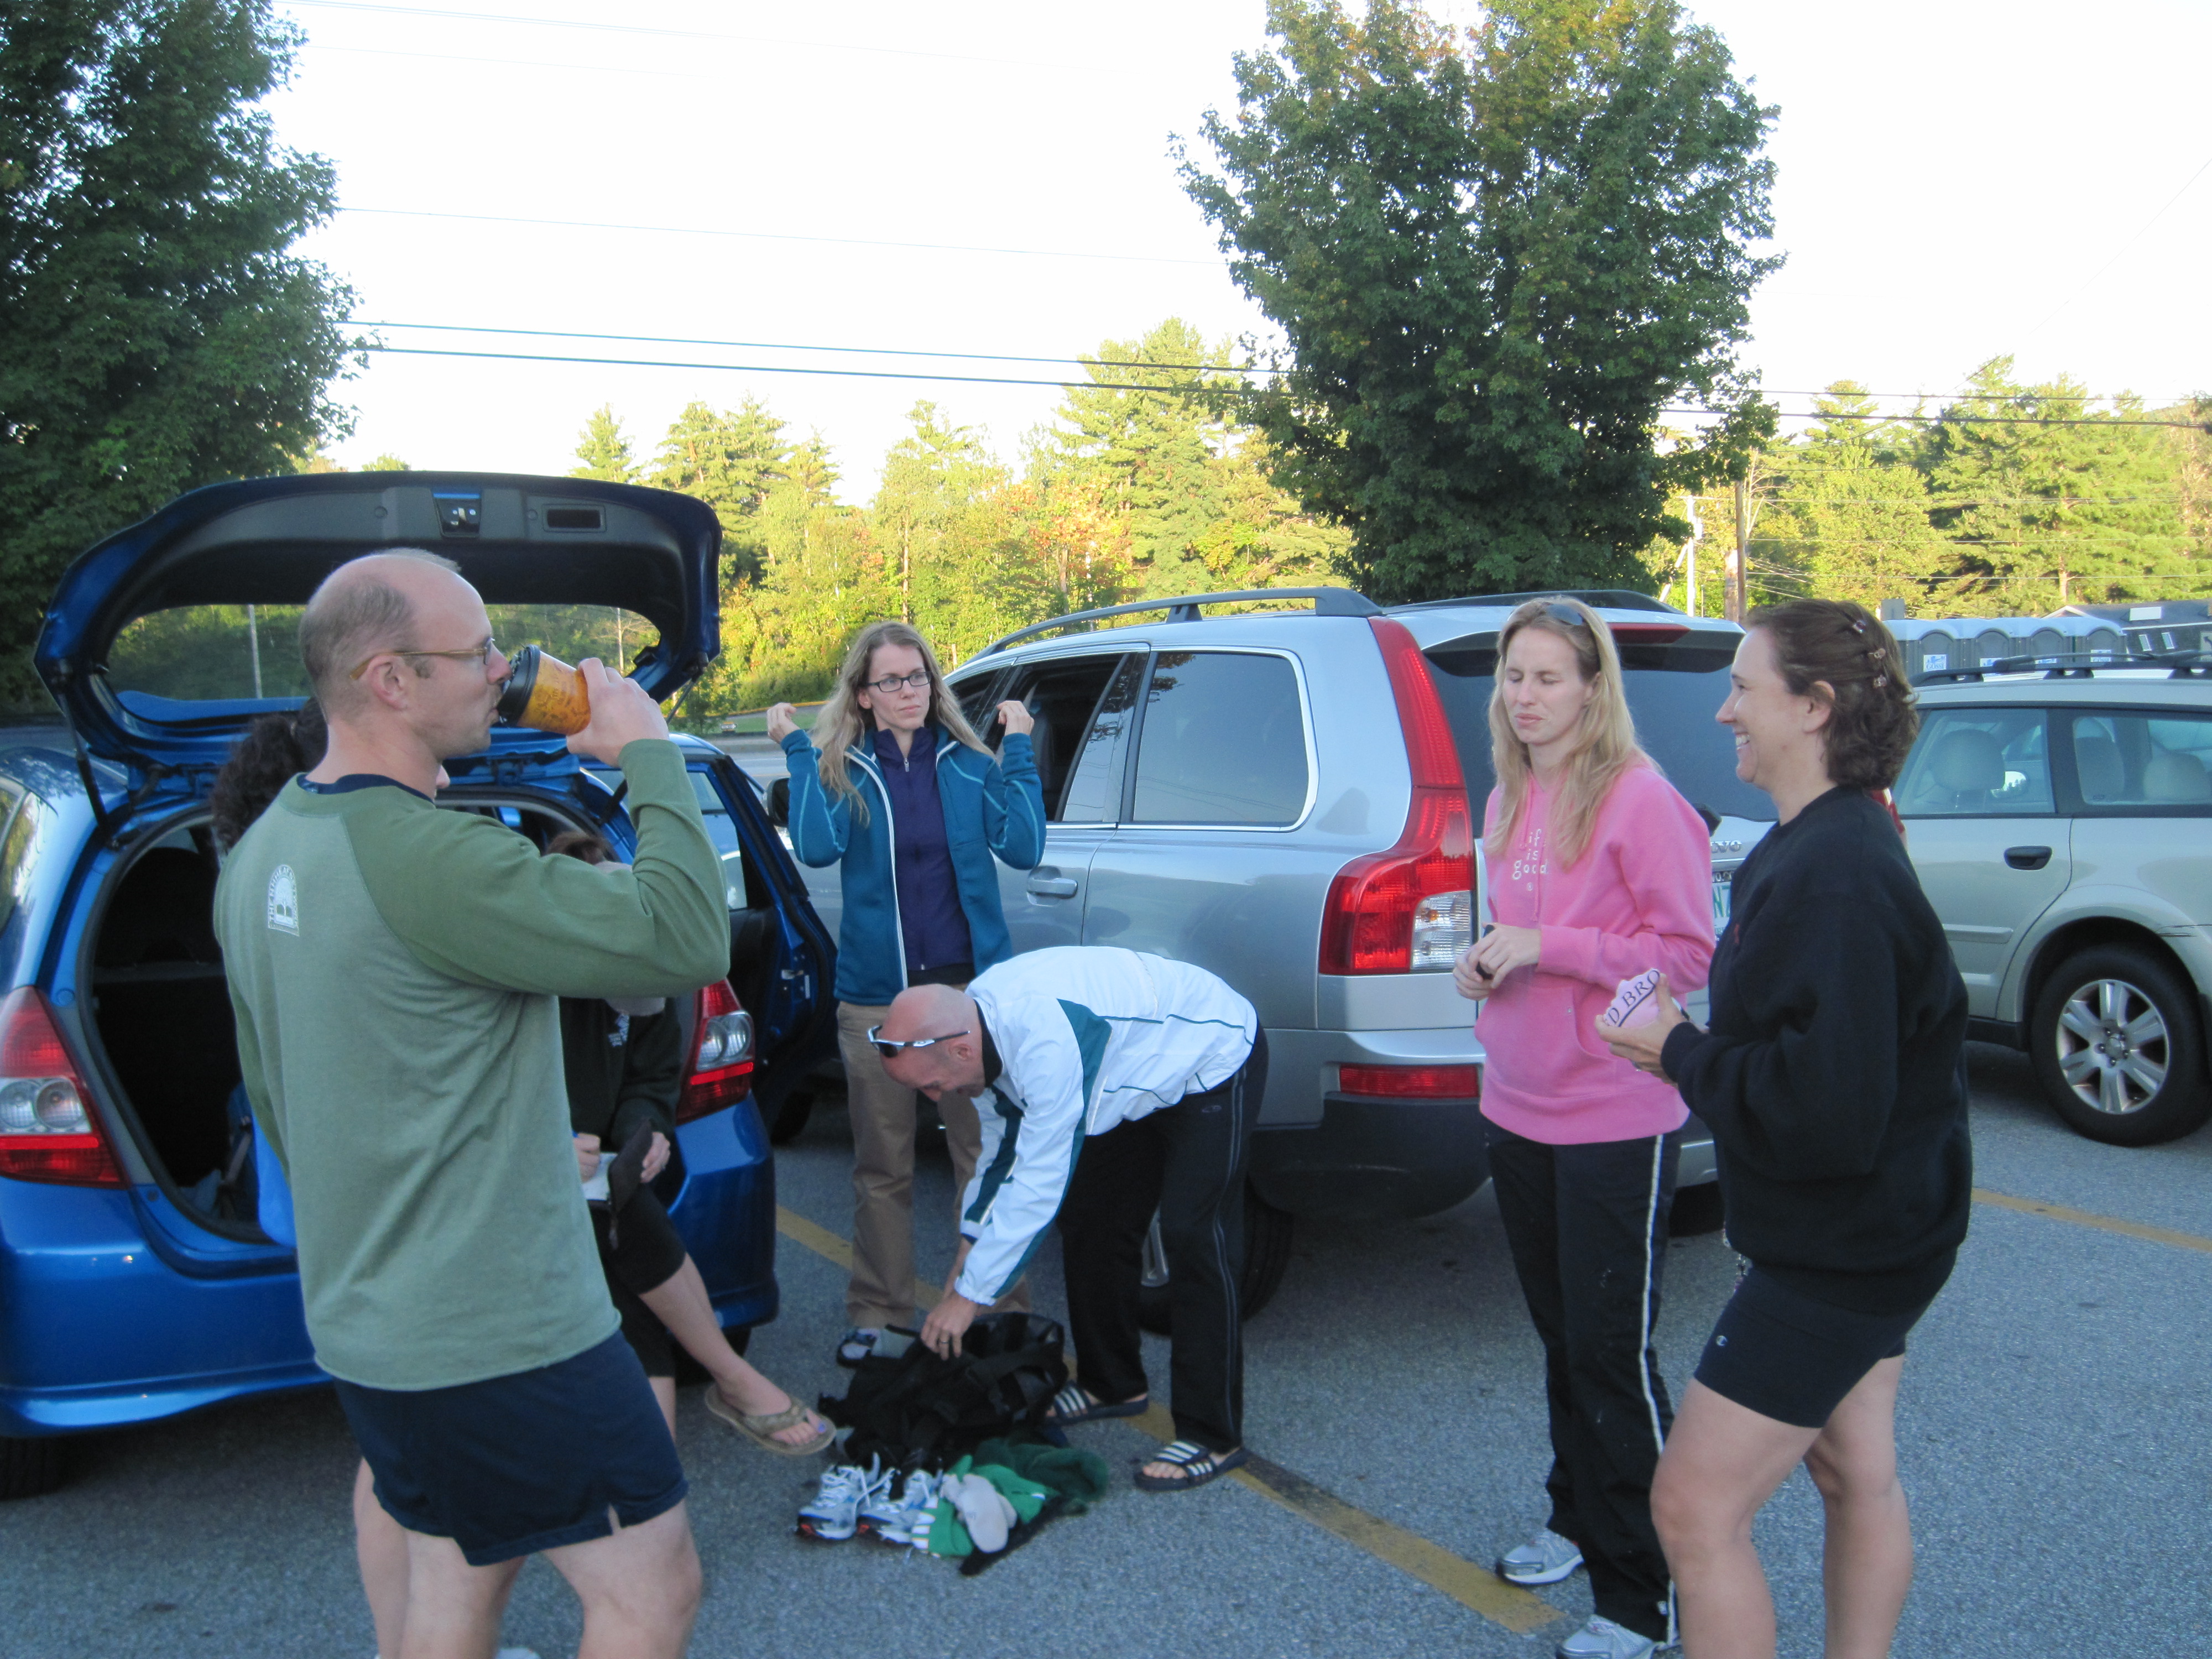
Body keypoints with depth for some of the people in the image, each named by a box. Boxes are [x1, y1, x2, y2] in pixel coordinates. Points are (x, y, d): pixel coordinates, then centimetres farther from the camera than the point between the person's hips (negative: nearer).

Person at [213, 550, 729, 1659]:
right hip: (498, 1338, -9)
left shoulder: (261, 851, 6)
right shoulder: (427, 858, -26)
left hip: (361, 1315, 10)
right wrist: (650, 756, -15)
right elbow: (684, 943, -28)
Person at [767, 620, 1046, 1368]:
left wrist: (1019, 748, -7)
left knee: (986, 1158, 4)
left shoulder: (968, 765, 5)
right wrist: (798, 751, -12)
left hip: (971, 985, 0)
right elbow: (817, 845, -17)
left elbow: (1022, 847, -8)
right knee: (881, 1168, 10)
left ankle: (1004, 1311, 17)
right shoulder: (842, 768, 3)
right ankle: (876, 1314, 24)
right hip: (876, 996, 0)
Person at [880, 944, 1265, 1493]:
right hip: (1139, 1078, 9)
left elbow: (1039, 1182, -34)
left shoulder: (1045, 1041, -39)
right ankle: (1112, 1384, 23)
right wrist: (970, 1247, 5)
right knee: (1090, 1224, 8)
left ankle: (1213, 1436, -8)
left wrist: (970, 1296, -26)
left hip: (1214, 1064, -9)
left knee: (1192, 1237, -15)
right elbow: (1001, 1144, 5)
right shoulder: (976, 1023, -11)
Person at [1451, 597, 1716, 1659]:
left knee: (1613, 1353, 0)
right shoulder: (1508, 804, 10)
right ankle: (1578, 1519, 38)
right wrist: (1486, 964, 2)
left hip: (1615, 1122, -7)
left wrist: (1547, 948, -21)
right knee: (1559, 1335, 20)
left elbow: (1690, 956, -16)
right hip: (1519, 1110, 7)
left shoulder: (1639, 800, -14)